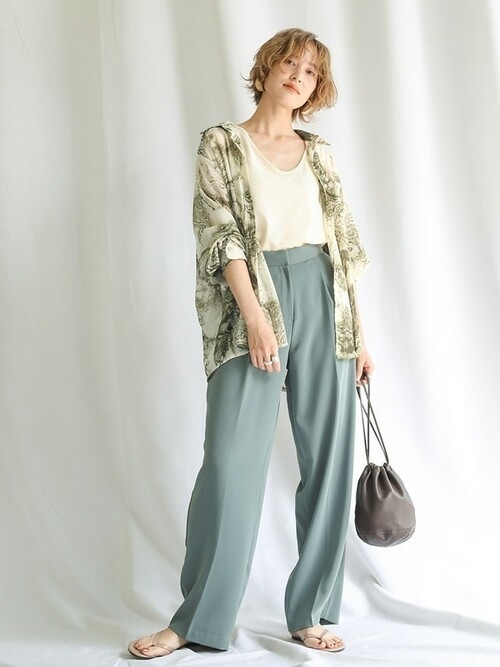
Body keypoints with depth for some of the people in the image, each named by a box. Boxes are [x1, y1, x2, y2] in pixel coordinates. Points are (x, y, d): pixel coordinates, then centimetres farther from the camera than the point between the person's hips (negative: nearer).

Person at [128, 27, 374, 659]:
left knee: (329, 457, 2)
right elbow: (220, 233, -4)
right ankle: (197, 620, 3)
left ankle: (310, 613, 13)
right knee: (232, 459, -9)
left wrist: (359, 334, 10)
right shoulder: (222, 143, 8)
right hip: (254, 297, -4)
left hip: (323, 298, 4)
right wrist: (254, 313, -16)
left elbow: (344, 244, 16)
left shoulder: (319, 154, 18)